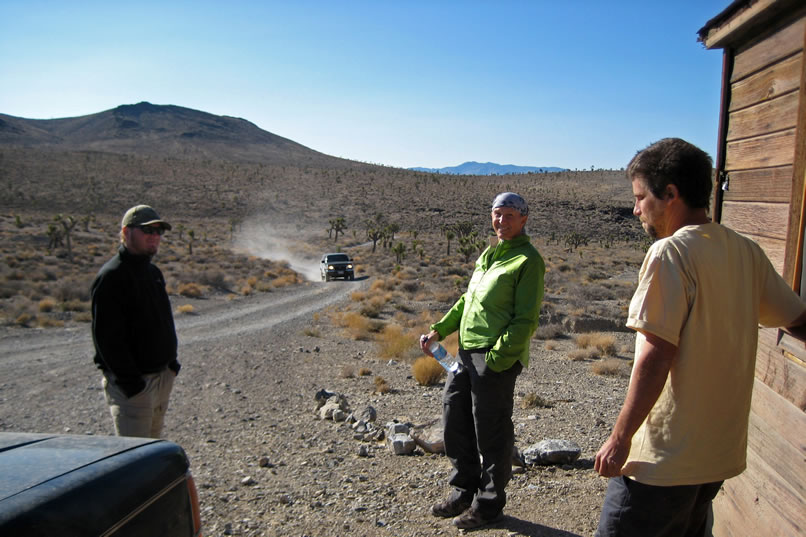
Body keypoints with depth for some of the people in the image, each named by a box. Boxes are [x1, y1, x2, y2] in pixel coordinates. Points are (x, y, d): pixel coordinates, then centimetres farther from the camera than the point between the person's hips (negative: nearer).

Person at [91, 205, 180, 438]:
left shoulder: (153, 272, 13)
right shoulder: (111, 276, -15)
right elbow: (106, 336, -20)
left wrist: (171, 362, 12)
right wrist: (129, 380, -21)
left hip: (162, 376, 9)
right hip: (131, 384, -9)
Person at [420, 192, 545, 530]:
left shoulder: (528, 260, -8)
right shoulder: (488, 255, 18)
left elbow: (526, 319, -14)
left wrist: (496, 358, -20)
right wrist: (439, 331, 13)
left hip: (496, 358, -8)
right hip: (466, 352, 9)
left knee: (491, 432, 3)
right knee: (454, 418, 14)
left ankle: (488, 505, 22)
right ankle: (465, 491, 33)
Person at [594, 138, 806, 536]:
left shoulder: (671, 252, -17)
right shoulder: (747, 253, 5)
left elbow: (656, 357, -22)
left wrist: (620, 437, -16)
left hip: (664, 457, -8)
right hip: (721, 451, 8)